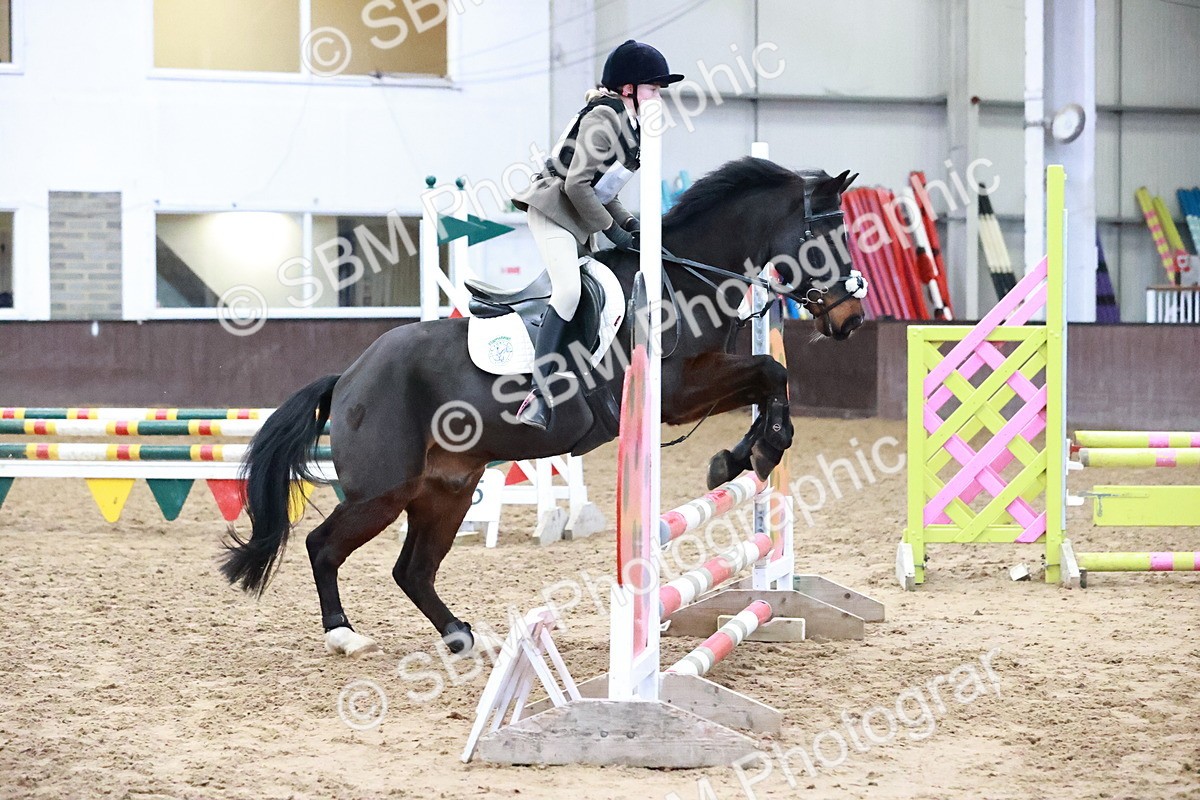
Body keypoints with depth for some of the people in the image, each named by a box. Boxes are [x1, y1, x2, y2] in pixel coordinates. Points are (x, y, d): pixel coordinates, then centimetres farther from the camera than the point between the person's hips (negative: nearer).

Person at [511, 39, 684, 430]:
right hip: (552, 208, -11)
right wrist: (612, 229, -16)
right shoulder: (603, 118, -17)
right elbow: (577, 184, -21)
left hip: (577, 216, 11)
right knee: (568, 289, -23)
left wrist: (628, 221, 6)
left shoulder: (629, 125, 13)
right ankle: (539, 393, -29)